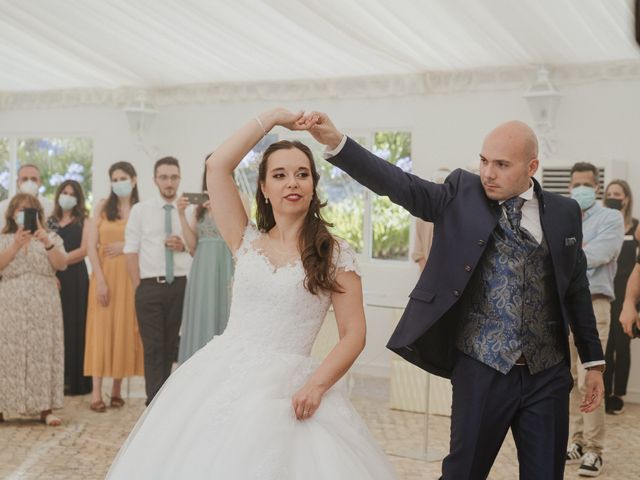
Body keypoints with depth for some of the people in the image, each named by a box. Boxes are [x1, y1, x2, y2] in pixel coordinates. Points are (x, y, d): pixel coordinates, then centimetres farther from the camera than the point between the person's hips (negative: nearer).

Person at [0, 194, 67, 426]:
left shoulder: (51, 238, 12)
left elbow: (62, 264, -4)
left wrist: (47, 243, -20)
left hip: (43, 308, 0)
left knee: (42, 353, -3)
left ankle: (45, 408, -1)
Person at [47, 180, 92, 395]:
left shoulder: (83, 221, 5)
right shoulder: (50, 222, 15)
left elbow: (84, 250, -7)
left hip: (75, 278, -3)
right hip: (52, 278, 3)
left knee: (73, 326, -3)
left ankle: (74, 380, 0)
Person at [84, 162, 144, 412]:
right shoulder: (102, 207, 4)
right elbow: (91, 246, -2)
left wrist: (125, 246, -13)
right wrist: (100, 279, -10)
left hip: (130, 277, 1)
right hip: (105, 275, -1)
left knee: (125, 329, 3)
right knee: (101, 329, -3)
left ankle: (117, 389, 12)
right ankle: (96, 393, -4)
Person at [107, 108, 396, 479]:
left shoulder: (336, 253, 0)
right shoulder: (247, 241, 7)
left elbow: (354, 334, -4)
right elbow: (218, 166, -1)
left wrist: (318, 384, -17)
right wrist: (272, 117, 3)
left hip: (286, 389, -2)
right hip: (223, 379, 3)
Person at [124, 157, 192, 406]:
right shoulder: (140, 210, 4)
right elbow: (131, 252, 1)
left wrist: (184, 246, -11)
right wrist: (139, 288, -5)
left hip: (180, 285, 2)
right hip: (150, 286, -2)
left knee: (171, 347, 10)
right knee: (153, 348, -3)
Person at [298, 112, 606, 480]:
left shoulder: (564, 212, 5)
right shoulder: (463, 194, -1)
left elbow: (577, 290, 11)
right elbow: (399, 184, -13)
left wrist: (594, 361, 14)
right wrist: (337, 142, -27)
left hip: (548, 373, 2)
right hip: (481, 369, -2)